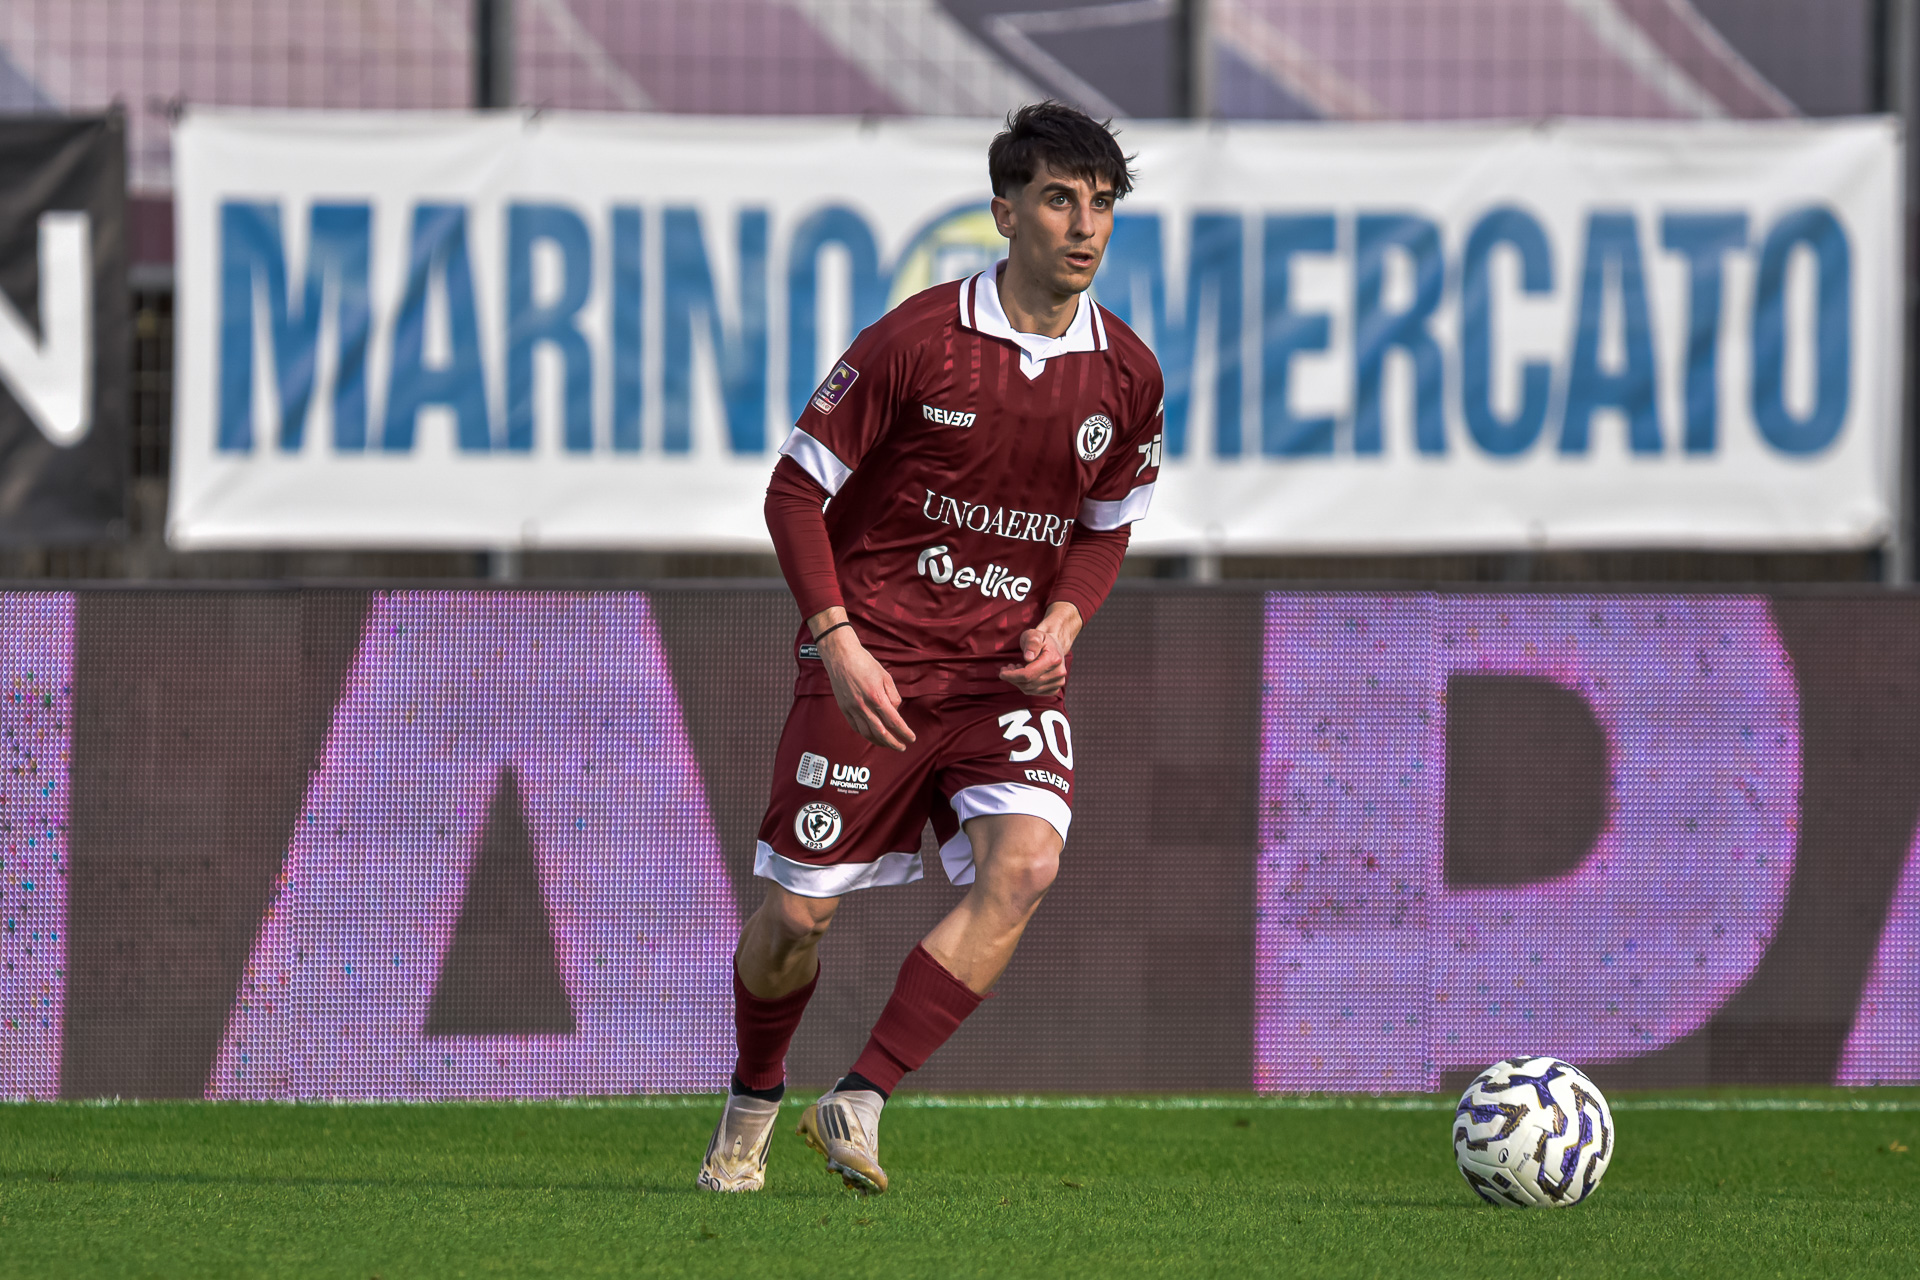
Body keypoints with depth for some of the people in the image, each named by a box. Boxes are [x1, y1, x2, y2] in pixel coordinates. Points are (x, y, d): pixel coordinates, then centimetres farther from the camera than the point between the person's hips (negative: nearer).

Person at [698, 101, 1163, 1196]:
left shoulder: (1126, 375, 1)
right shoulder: (917, 341, -11)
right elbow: (796, 489, -5)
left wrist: (1065, 620, -2)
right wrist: (838, 639, -15)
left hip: (1010, 673, 3)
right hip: (877, 666, -3)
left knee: (1025, 861, -24)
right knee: (800, 911, -1)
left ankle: (859, 1103, -20)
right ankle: (753, 1105, 29)